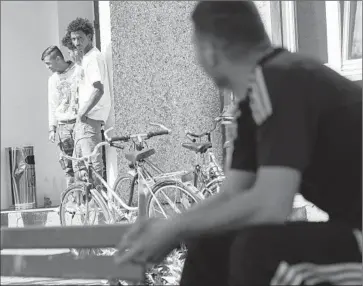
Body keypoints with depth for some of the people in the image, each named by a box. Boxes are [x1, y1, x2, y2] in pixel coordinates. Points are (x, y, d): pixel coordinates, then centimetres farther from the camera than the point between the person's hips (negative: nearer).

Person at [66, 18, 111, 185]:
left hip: (89, 117, -11)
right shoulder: (86, 57, 19)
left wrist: (83, 113, -19)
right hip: (84, 119, 11)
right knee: (79, 163, 14)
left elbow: (99, 90, -22)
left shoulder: (93, 58, -12)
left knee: (92, 162, -11)